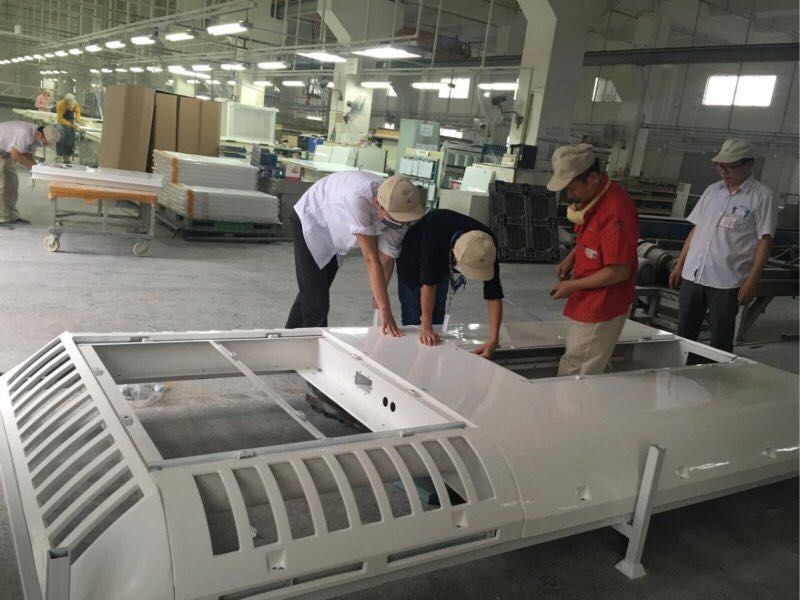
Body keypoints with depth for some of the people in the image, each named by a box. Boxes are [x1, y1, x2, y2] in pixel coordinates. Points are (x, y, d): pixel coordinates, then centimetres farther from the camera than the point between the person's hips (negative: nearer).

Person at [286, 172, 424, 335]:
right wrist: (384, 309, -42)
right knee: (316, 302, -12)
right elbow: (370, 258, -44)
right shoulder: (359, 198, -45)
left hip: (335, 231, 7)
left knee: (318, 290, 20)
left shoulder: (398, 211, -26)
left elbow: (386, 259, -15)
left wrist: (379, 297, -17)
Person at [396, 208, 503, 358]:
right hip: (413, 256, -3)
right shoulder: (434, 235, -47)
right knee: (413, 317, -7)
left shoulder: (486, 246, -36)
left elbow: (494, 296, -32)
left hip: (442, 261, 3)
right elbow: (428, 283, -40)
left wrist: (493, 339, -38)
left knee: (437, 317, 5)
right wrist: (426, 327, -36)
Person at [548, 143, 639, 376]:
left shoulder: (616, 212, -25)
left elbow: (618, 272, -23)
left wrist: (573, 286, -14)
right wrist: (571, 258, 6)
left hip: (601, 311, -10)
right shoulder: (591, 198, 5)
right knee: (570, 368, 17)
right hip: (586, 304, 10)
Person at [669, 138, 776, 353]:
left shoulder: (761, 196, -4)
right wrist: (679, 264, 12)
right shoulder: (712, 190, 11)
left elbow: (765, 241, -7)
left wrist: (752, 280, -13)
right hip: (693, 275, 5)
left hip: (727, 281, -5)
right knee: (684, 334, 11)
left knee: (721, 342, 4)